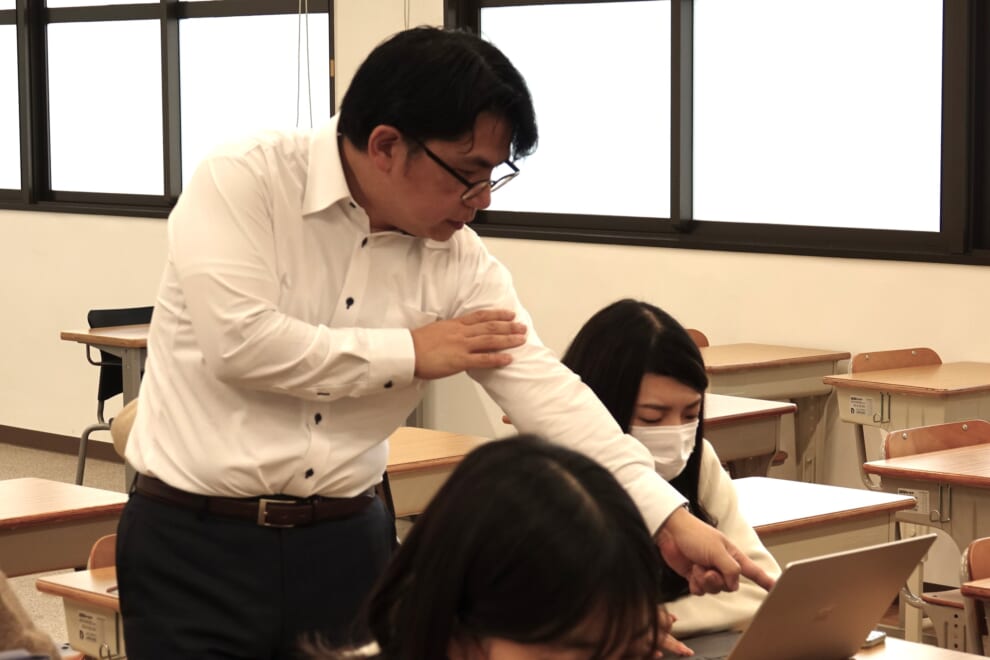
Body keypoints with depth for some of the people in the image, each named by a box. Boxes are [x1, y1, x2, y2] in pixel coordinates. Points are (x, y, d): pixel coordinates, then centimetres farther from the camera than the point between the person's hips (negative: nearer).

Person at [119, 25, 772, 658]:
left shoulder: (459, 261, 0)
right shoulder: (241, 183, -12)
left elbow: (545, 391, -6)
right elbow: (241, 341, -23)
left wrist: (668, 517, -15)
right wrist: (409, 353, -13)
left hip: (346, 540, 4)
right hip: (196, 540, -4)